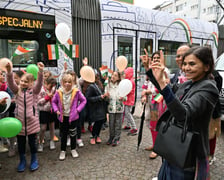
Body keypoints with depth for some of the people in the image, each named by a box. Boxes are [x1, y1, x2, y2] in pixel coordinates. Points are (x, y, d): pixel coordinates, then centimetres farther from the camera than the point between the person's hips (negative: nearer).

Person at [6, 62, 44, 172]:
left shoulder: (34, 91, -3)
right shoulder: (17, 90, 3)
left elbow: (39, 82, -19)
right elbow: (10, 83, -13)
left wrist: (40, 71, -36)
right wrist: (9, 71, -31)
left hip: (32, 121, -2)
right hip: (20, 121, 2)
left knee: (32, 143, 10)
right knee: (20, 143, 13)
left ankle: (34, 160, 31)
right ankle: (22, 161, 35)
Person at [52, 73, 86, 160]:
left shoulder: (76, 92, -12)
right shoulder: (59, 92, -8)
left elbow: (83, 100, -1)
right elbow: (54, 102, 8)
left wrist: (78, 109, -9)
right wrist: (56, 110, -5)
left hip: (73, 117, -1)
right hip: (62, 117, 1)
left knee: (73, 134, 14)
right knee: (63, 135, 13)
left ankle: (73, 149, 33)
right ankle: (63, 151, 29)